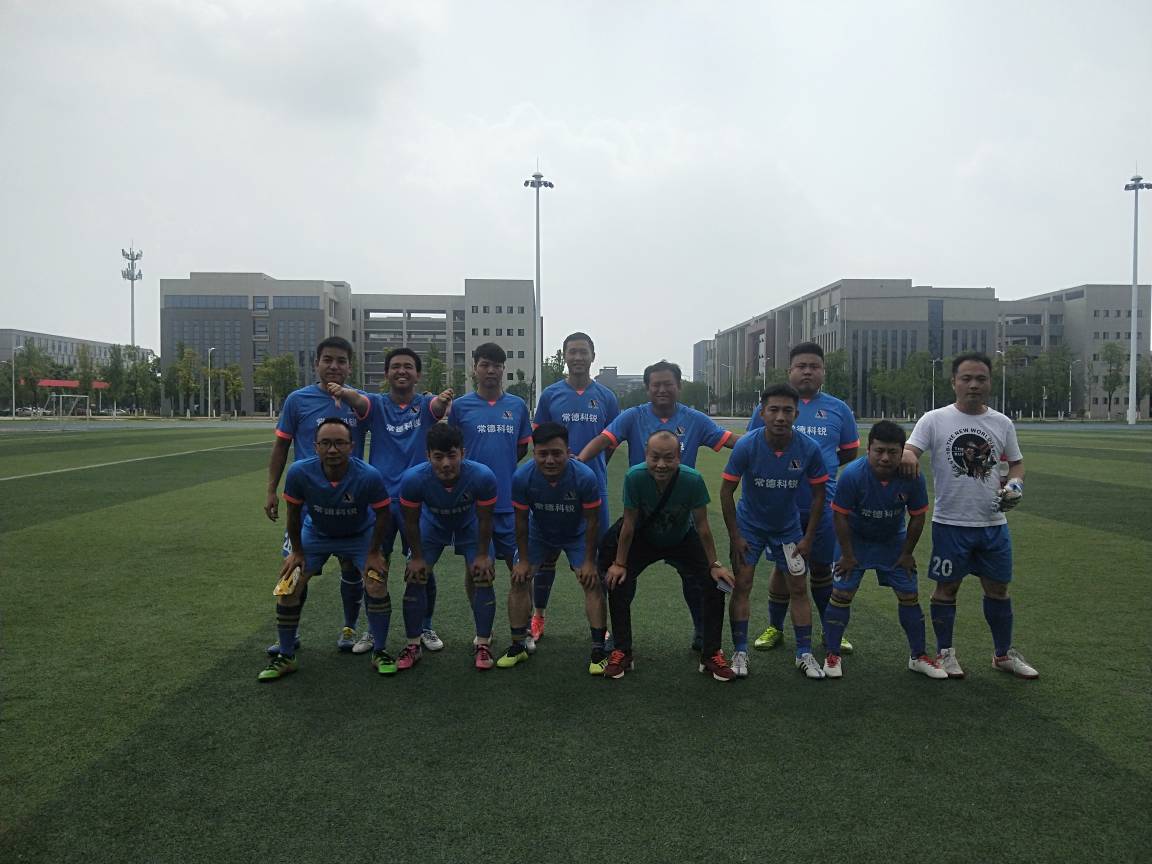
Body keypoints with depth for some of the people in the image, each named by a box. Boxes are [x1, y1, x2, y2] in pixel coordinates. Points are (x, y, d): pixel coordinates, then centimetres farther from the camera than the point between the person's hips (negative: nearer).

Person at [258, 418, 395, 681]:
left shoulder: (369, 476, -35)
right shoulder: (300, 472, -30)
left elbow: (383, 514, -16)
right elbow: (294, 512, -11)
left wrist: (373, 553, -12)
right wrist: (296, 551, -3)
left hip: (359, 535, -1)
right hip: (315, 533, 2)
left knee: (377, 585, -16)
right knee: (288, 589, -6)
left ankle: (380, 652, 6)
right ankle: (285, 657, 16)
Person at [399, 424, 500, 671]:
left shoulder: (483, 476, -39)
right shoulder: (413, 479, -37)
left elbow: (484, 519, -20)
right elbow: (411, 521, -18)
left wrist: (482, 555, -12)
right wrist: (417, 557, -9)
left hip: (469, 525, -1)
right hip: (432, 524, 1)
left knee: (481, 577, -8)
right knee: (415, 577, -4)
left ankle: (482, 645, 9)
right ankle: (412, 645, 13)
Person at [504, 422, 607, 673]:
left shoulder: (585, 477, -34)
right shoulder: (522, 477, -29)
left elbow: (592, 520, -20)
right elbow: (521, 520, -14)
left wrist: (589, 561, -15)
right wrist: (523, 560, -9)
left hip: (577, 535, -1)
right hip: (539, 533, 2)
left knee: (592, 583, -13)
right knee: (519, 580, -5)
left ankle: (598, 652, -2)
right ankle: (517, 647, 11)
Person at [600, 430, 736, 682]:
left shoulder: (693, 480, -33)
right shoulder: (634, 477, -32)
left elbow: (701, 526, -18)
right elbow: (629, 524, -19)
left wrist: (714, 565, -12)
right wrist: (619, 564, -12)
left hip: (683, 540, 0)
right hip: (644, 539, 0)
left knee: (714, 586, -11)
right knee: (618, 583, -13)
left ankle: (711, 655, 8)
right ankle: (622, 653, 6)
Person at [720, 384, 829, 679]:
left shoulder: (809, 449, -20)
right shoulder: (746, 446, -24)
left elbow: (818, 492, -5)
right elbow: (727, 490, -13)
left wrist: (808, 538, -4)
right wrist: (734, 536, -12)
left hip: (789, 527, 2)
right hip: (749, 526, -1)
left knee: (799, 588, 3)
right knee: (742, 585, -3)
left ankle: (805, 654, 17)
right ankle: (740, 653, 9)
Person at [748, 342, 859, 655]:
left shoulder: (838, 409, 4)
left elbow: (850, 452, 13)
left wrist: (820, 466, 5)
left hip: (825, 506, 1)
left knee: (823, 568, 13)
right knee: (783, 568, 10)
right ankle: (774, 627, 27)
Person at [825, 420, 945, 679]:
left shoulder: (912, 477, -23)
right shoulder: (853, 474, -30)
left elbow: (917, 517, -7)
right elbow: (840, 515, -18)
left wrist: (907, 553, -1)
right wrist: (848, 555, -12)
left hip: (893, 540, 2)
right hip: (855, 539, -2)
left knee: (909, 595, 5)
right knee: (841, 593, -6)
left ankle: (918, 656, 23)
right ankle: (833, 656, 9)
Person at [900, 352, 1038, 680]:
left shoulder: (1002, 423, 6)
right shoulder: (934, 419, -6)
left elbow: (1016, 462, 17)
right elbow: (908, 450, -14)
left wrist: (1015, 485, -3)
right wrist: (908, 455, -39)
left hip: (993, 523, 4)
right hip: (950, 523, -3)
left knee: (998, 589, 13)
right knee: (947, 588, 8)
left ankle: (1004, 654, 31)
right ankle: (945, 652, 23)